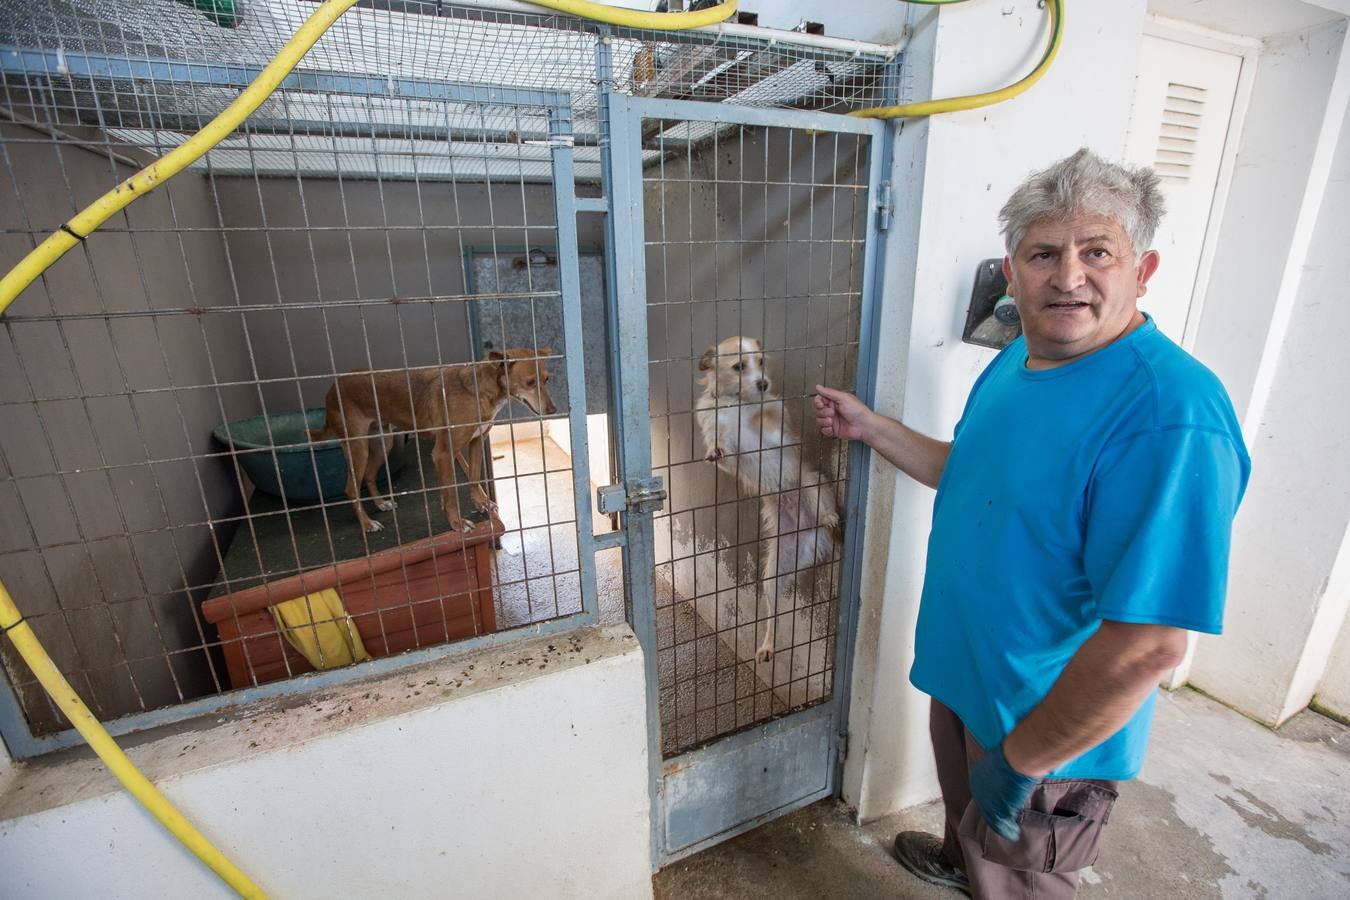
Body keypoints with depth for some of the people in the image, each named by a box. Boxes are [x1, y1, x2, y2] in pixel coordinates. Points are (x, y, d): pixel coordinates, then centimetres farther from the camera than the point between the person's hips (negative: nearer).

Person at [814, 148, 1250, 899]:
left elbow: (1149, 646, -31)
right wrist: (869, 427, 7)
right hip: (966, 678, 8)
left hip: (1051, 735, -8)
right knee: (966, 812, 37)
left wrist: (1022, 760, -21)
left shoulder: (1170, 415, -32)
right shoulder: (1017, 359, -4)